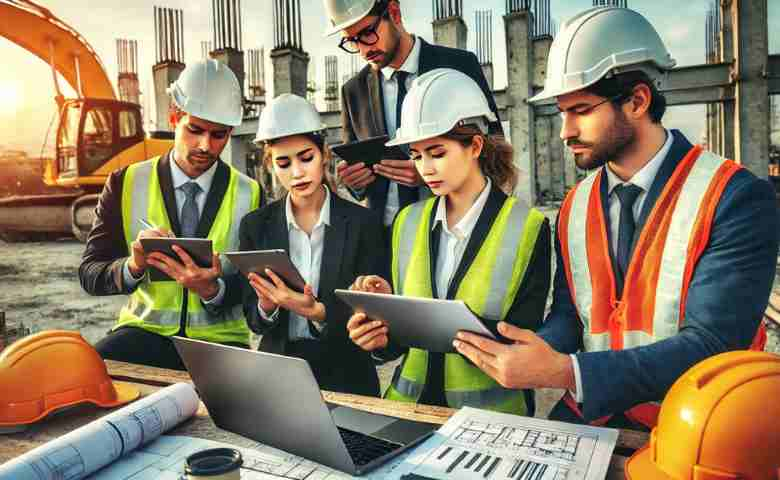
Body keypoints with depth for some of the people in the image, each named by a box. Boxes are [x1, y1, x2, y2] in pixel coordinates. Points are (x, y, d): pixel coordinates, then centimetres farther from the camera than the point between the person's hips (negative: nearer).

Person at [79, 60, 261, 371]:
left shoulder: (250, 195, -2)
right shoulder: (125, 184, 0)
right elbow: (90, 275, 0)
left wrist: (212, 290, -24)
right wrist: (134, 266, -23)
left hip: (221, 339, 0)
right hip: (146, 330, 1)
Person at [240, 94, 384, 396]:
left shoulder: (364, 223, -4)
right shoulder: (256, 225, 3)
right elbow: (253, 320, 5)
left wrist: (316, 312, -21)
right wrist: (267, 307, -16)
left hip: (346, 374, -2)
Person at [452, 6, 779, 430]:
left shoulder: (736, 199, -11)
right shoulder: (573, 208, 5)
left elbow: (712, 345, -19)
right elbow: (567, 315, 3)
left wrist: (565, 372, -28)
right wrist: (527, 358, -19)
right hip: (587, 415, 4)